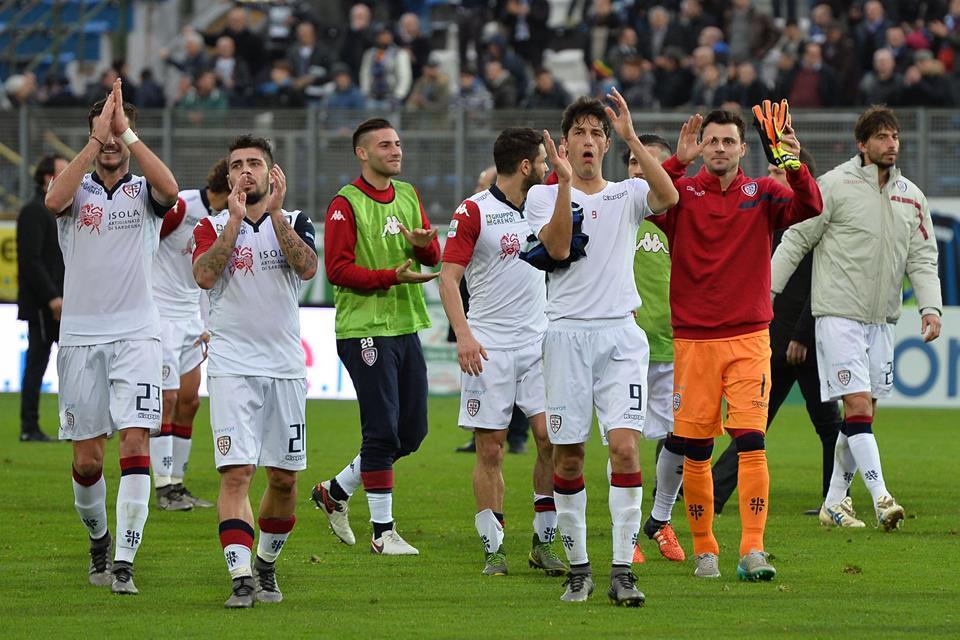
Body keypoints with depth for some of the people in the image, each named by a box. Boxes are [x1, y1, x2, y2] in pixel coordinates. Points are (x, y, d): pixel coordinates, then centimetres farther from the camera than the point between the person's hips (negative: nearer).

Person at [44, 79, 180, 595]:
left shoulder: (143, 190, 5)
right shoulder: (77, 189, 6)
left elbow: (169, 188, -19)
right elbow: (54, 200, -18)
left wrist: (127, 132, -19)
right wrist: (98, 139, -21)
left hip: (135, 334, -1)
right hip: (80, 335, 1)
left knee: (136, 443, -14)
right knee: (87, 458, 4)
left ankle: (124, 562, -16)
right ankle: (98, 539, 30)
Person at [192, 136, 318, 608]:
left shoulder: (294, 222, 8)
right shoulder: (213, 226, 5)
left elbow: (307, 267, -13)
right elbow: (204, 275, -14)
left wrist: (275, 213, -17)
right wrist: (236, 219, -15)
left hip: (285, 365, 2)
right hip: (232, 367, -2)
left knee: (284, 477, 7)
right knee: (236, 473, -14)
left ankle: (267, 565, 27)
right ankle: (241, 577, -18)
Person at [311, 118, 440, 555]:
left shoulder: (408, 195, 14)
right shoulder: (346, 204, -8)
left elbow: (434, 256, 12)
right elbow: (337, 269, -13)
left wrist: (423, 244, -11)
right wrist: (392, 277, -21)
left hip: (406, 326, 8)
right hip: (365, 330, -8)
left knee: (411, 432, 9)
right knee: (383, 432, -7)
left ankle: (335, 491, 26)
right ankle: (383, 532, 0)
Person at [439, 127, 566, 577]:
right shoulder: (474, 211, -5)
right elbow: (449, 276, -7)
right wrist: (463, 333, -18)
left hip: (538, 342, 4)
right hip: (488, 346, -4)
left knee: (550, 438, -5)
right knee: (490, 448, -3)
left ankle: (543, 543, 5)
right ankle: (493, 550, 4)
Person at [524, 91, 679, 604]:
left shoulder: (627, 194, 10)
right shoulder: (543, 195, 8)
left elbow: (668, 197, -13)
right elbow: (558, 247, -10)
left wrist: (631, 137, -16)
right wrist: (565, 181, -18)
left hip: (620, 335, 0)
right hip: (567, 334, 0)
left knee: (624, 445, -13)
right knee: (568, 455, 1)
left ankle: (622, 571, -11)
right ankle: (578, 567, 13)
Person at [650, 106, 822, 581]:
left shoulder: (762, 194, 6)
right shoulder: (682, 193, 3)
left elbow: (808, 208, -10)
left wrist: (795, 166, -27)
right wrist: (678, 162, -25)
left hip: (748, 337, 0)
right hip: (693, 340, 0)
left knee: (751, 443, -11)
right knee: (696, 452, 3)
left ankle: (753, 551, -13)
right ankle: (704, 550, 15)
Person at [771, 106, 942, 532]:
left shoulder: (911, 197, 11)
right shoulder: (835, 185, -5)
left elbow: (922, 258, 11)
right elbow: (796, 240, -2)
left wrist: (930, 307, -3)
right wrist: (768, 290, -5)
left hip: (882, 320, 6)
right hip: (839, 315, -6)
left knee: (864, 414, 7)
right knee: (857, 407, -14)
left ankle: (834, 502, 16)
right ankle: (881, 498, -22)